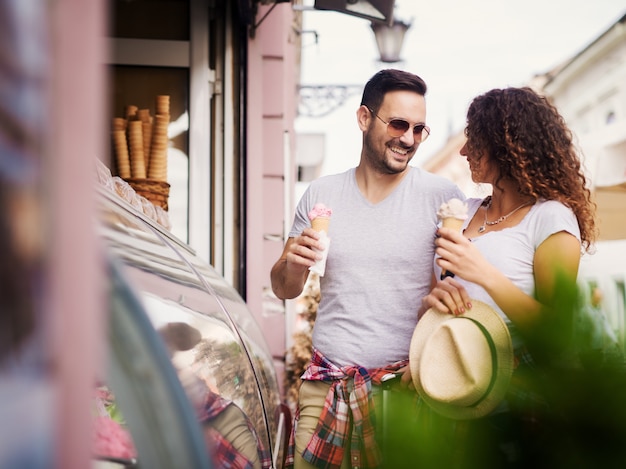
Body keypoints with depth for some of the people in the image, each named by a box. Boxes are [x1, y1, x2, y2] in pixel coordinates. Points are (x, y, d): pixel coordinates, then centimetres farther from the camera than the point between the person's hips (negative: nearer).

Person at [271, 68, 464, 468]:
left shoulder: (443, 198, -4)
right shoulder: (321, 194, 5)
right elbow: (285, 290, 11)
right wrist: (294, 263, -11)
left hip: (402, 382, -2)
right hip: (324, 381, 2)